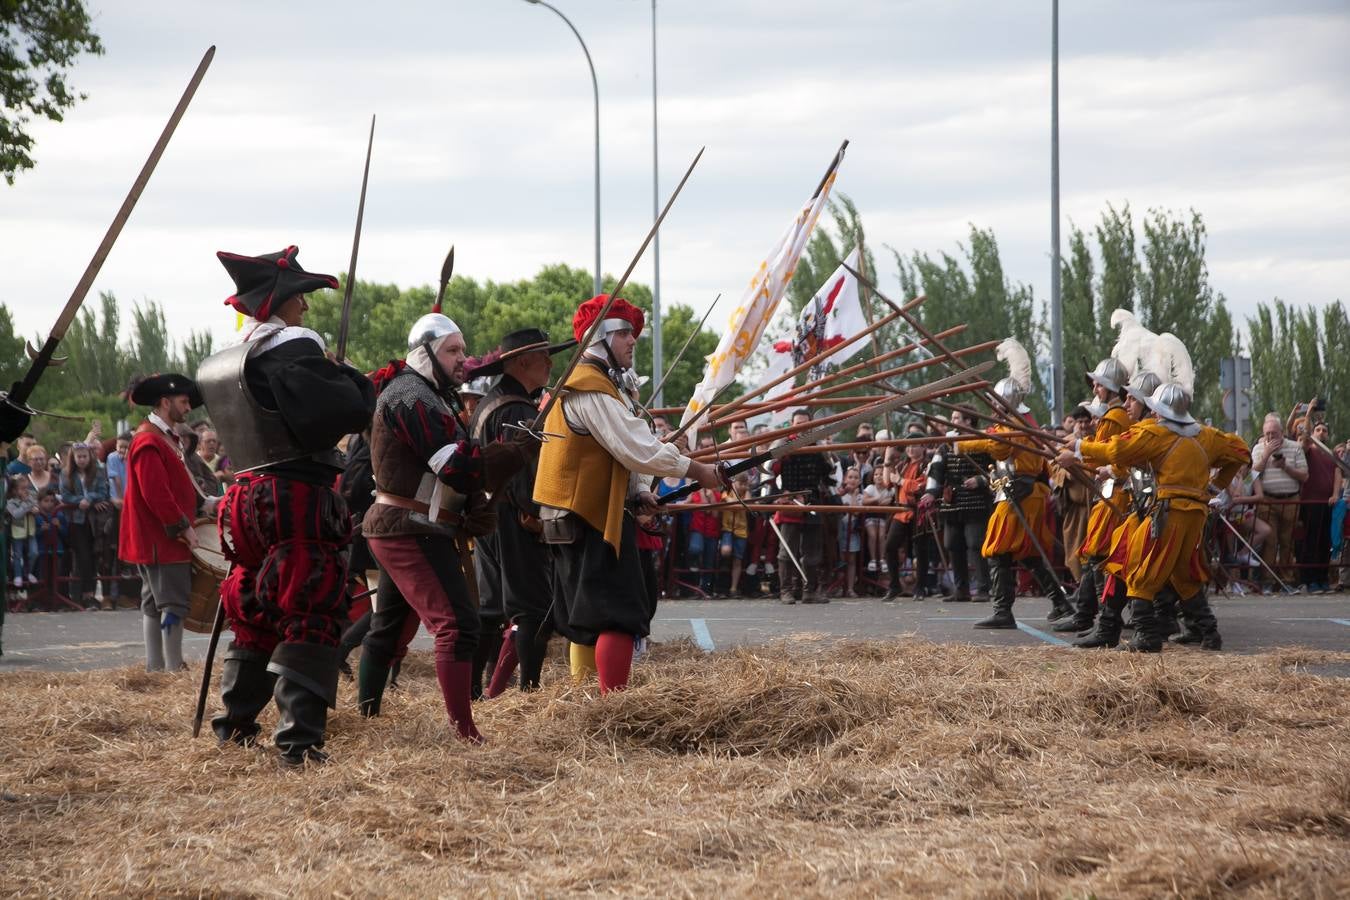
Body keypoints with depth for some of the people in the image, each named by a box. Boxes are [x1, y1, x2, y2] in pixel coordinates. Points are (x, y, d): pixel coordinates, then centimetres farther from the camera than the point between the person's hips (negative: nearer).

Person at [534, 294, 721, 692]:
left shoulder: (603, 383, 19)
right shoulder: (591, 388, -16)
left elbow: (619, 449, 25)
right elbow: (637, 449, -21)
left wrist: (638, 492, 9)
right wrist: (697, 470, -13)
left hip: (584, 519, 11)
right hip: (593, 521, -11)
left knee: (588, 620, 15)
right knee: (619, 617, -15)